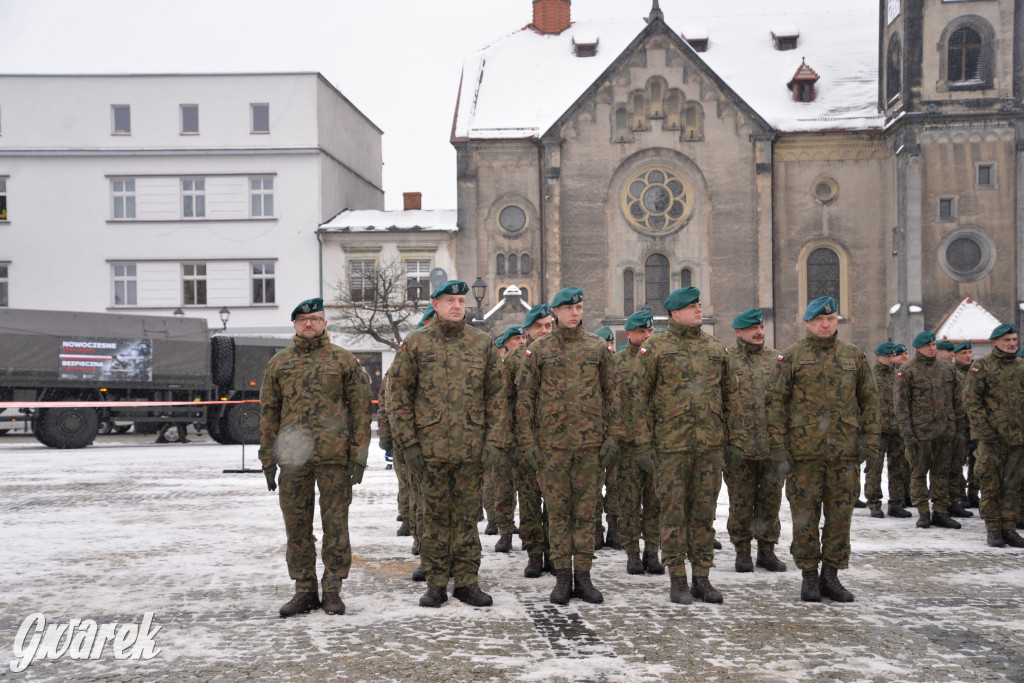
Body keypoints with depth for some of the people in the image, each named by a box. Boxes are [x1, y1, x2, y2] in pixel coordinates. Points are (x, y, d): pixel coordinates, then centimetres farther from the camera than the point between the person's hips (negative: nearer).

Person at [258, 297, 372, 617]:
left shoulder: (343, 360, 4)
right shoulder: (279, 362, 11)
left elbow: (360, 407, 2)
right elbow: (268, 411, 12)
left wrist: (359, 455, -5)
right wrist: (268, 459, 7)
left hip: (334, 456, -2)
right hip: (293, 456, 2)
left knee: (335, 524, 2)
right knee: (297, 526, 6)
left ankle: (332, 589, 13)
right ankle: (305, 590, 17)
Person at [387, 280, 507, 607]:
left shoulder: (483, 343, 7)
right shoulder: (415, 344, 2)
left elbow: (496, 394, 7)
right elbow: (399, 396, 2)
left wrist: (494, 441, -2)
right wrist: (408, 442, -5)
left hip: (472, 446, 1)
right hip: (431, 446, -1)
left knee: (467, 515, 8)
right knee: (435, 515, 6)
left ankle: (467, 582, 16)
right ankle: (436, 584, 15)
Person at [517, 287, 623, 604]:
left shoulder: (598, 346, 7)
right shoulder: (539, 349, 4)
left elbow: (612, 393, 8)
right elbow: (525, 396, 4)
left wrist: (613, 436, 1)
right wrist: (528, 441, -3)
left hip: (590, 441, 1)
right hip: (552, 442, -1)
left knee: (586, 509, 5)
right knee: (557, 510, 3)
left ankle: (583, 576, 12)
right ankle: (563, 576, 11)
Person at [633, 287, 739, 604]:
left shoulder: (716, 348, 11)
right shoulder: (655, 348, -1)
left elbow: (729, 395, 17)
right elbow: (639, 396, -3)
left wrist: (729, 437, 12)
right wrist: (644, 443, -9)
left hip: (710, 446, 4)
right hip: (671, 444, -3)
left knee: (704, 513, 8)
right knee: (674, 513, 1)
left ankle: (702, 579, 16)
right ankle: (677, 581, 9)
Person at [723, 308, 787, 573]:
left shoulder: (776, 358, 11)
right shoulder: (725, 359, 0)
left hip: (773, 445, 3)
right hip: (739, 446, -3)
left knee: (771, 500, 8)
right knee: (741, 502, 4)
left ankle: (767, 549, 20)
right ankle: (742, 551, 15)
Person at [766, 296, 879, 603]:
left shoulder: (854, 355, 11)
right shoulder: (792, 356, 2)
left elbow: (869, 399, 14)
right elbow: (775, 400, -1)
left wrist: (870, 438, 5)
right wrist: (778, 442, -7)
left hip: (845, 451, 3)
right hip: (804, 450, -3)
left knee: (840, 513, 6)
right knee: (805, 514, 1)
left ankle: (831, 576, 16)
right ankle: (809, 577, 12)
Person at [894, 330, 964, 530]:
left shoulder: (947, 368, 11)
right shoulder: (907, 371, -2)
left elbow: (957, 399, 17)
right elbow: (901, 404, -5)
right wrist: (907, 433, -10)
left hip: (945, 430, 4)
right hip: (920, 431, -4)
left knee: (941, 471, 8)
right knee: (919, 472, 3)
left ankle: (940, 512, 15)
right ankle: (923, 512, 11)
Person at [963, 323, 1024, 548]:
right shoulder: (981, 366, -2)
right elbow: (971, 400, -6)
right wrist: (984, 429, -12)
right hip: (991, 436, -4)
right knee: (991, 483, -1)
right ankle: (993, 529, 7)